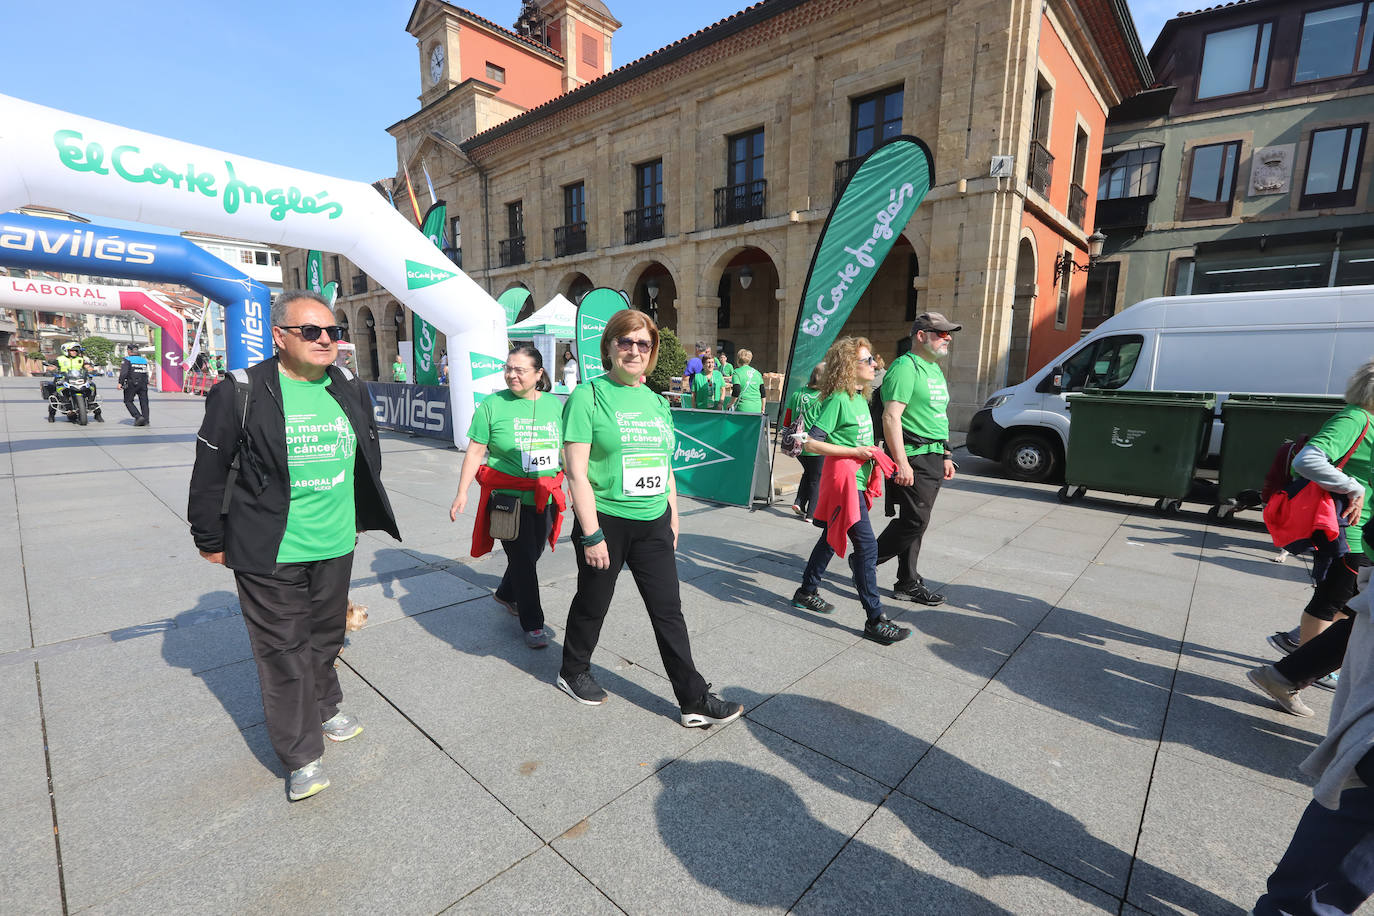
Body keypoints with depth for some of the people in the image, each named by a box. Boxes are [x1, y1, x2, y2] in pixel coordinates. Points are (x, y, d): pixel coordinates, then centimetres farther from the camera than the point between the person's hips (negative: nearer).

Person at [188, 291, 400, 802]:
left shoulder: (350, 390, 4)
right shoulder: (243, 393, -11)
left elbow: (367, 458, 15)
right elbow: (209, 471, -4)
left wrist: (361, 518, 20)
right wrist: (210, 540, 2)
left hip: (336, 547, 5)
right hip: (271, 554, -4)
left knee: (326, 636, 21)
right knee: (283, 650, 6)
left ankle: (325, 708, 44)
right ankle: (302, 755, 21)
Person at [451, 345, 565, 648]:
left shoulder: (554, 404, 5)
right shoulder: (492, 405, -5)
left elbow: (566, 450, 12)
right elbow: (475, 452, -4)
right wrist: (462, 493, -8)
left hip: (545, 498, 4)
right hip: (509, 498, -4)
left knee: (533, 553, 18)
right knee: (523, 559, 1)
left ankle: (506, 594, 46)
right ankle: (533, 624, 16)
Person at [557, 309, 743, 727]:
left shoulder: (656, 402, 10)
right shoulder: (588, 396, -9)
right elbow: (576, 471, -13)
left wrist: (673, 522, 14)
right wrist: (592, 535, -17)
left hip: (653, 523, 5)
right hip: (605, 521, -4)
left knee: (669, 610, 9)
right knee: (593, 603, 15)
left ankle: (695, 700, 20)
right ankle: (573, 673, 41)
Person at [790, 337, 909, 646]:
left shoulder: (860, 398, 12)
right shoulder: (837, 400, -15)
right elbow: (811, 443, -18)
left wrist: (871, 453, 8)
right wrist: (854, 452, -18)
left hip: (857, 479, 9)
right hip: (843, 478, -9)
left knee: (831, 537, 18)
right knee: (866, 546, -8)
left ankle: (807, 592, 32)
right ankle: (875, 620, 0)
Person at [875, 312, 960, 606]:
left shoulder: (935, 369, 19)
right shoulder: (905, 367, -12)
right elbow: (891, 417, -20)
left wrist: (946, 455, 22)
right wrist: (901, 462, -25)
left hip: (934, 457, 9)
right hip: (914, 457, -9)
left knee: (915, 521, 12)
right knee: (915, 521, -9)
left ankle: (908, 584, 20)